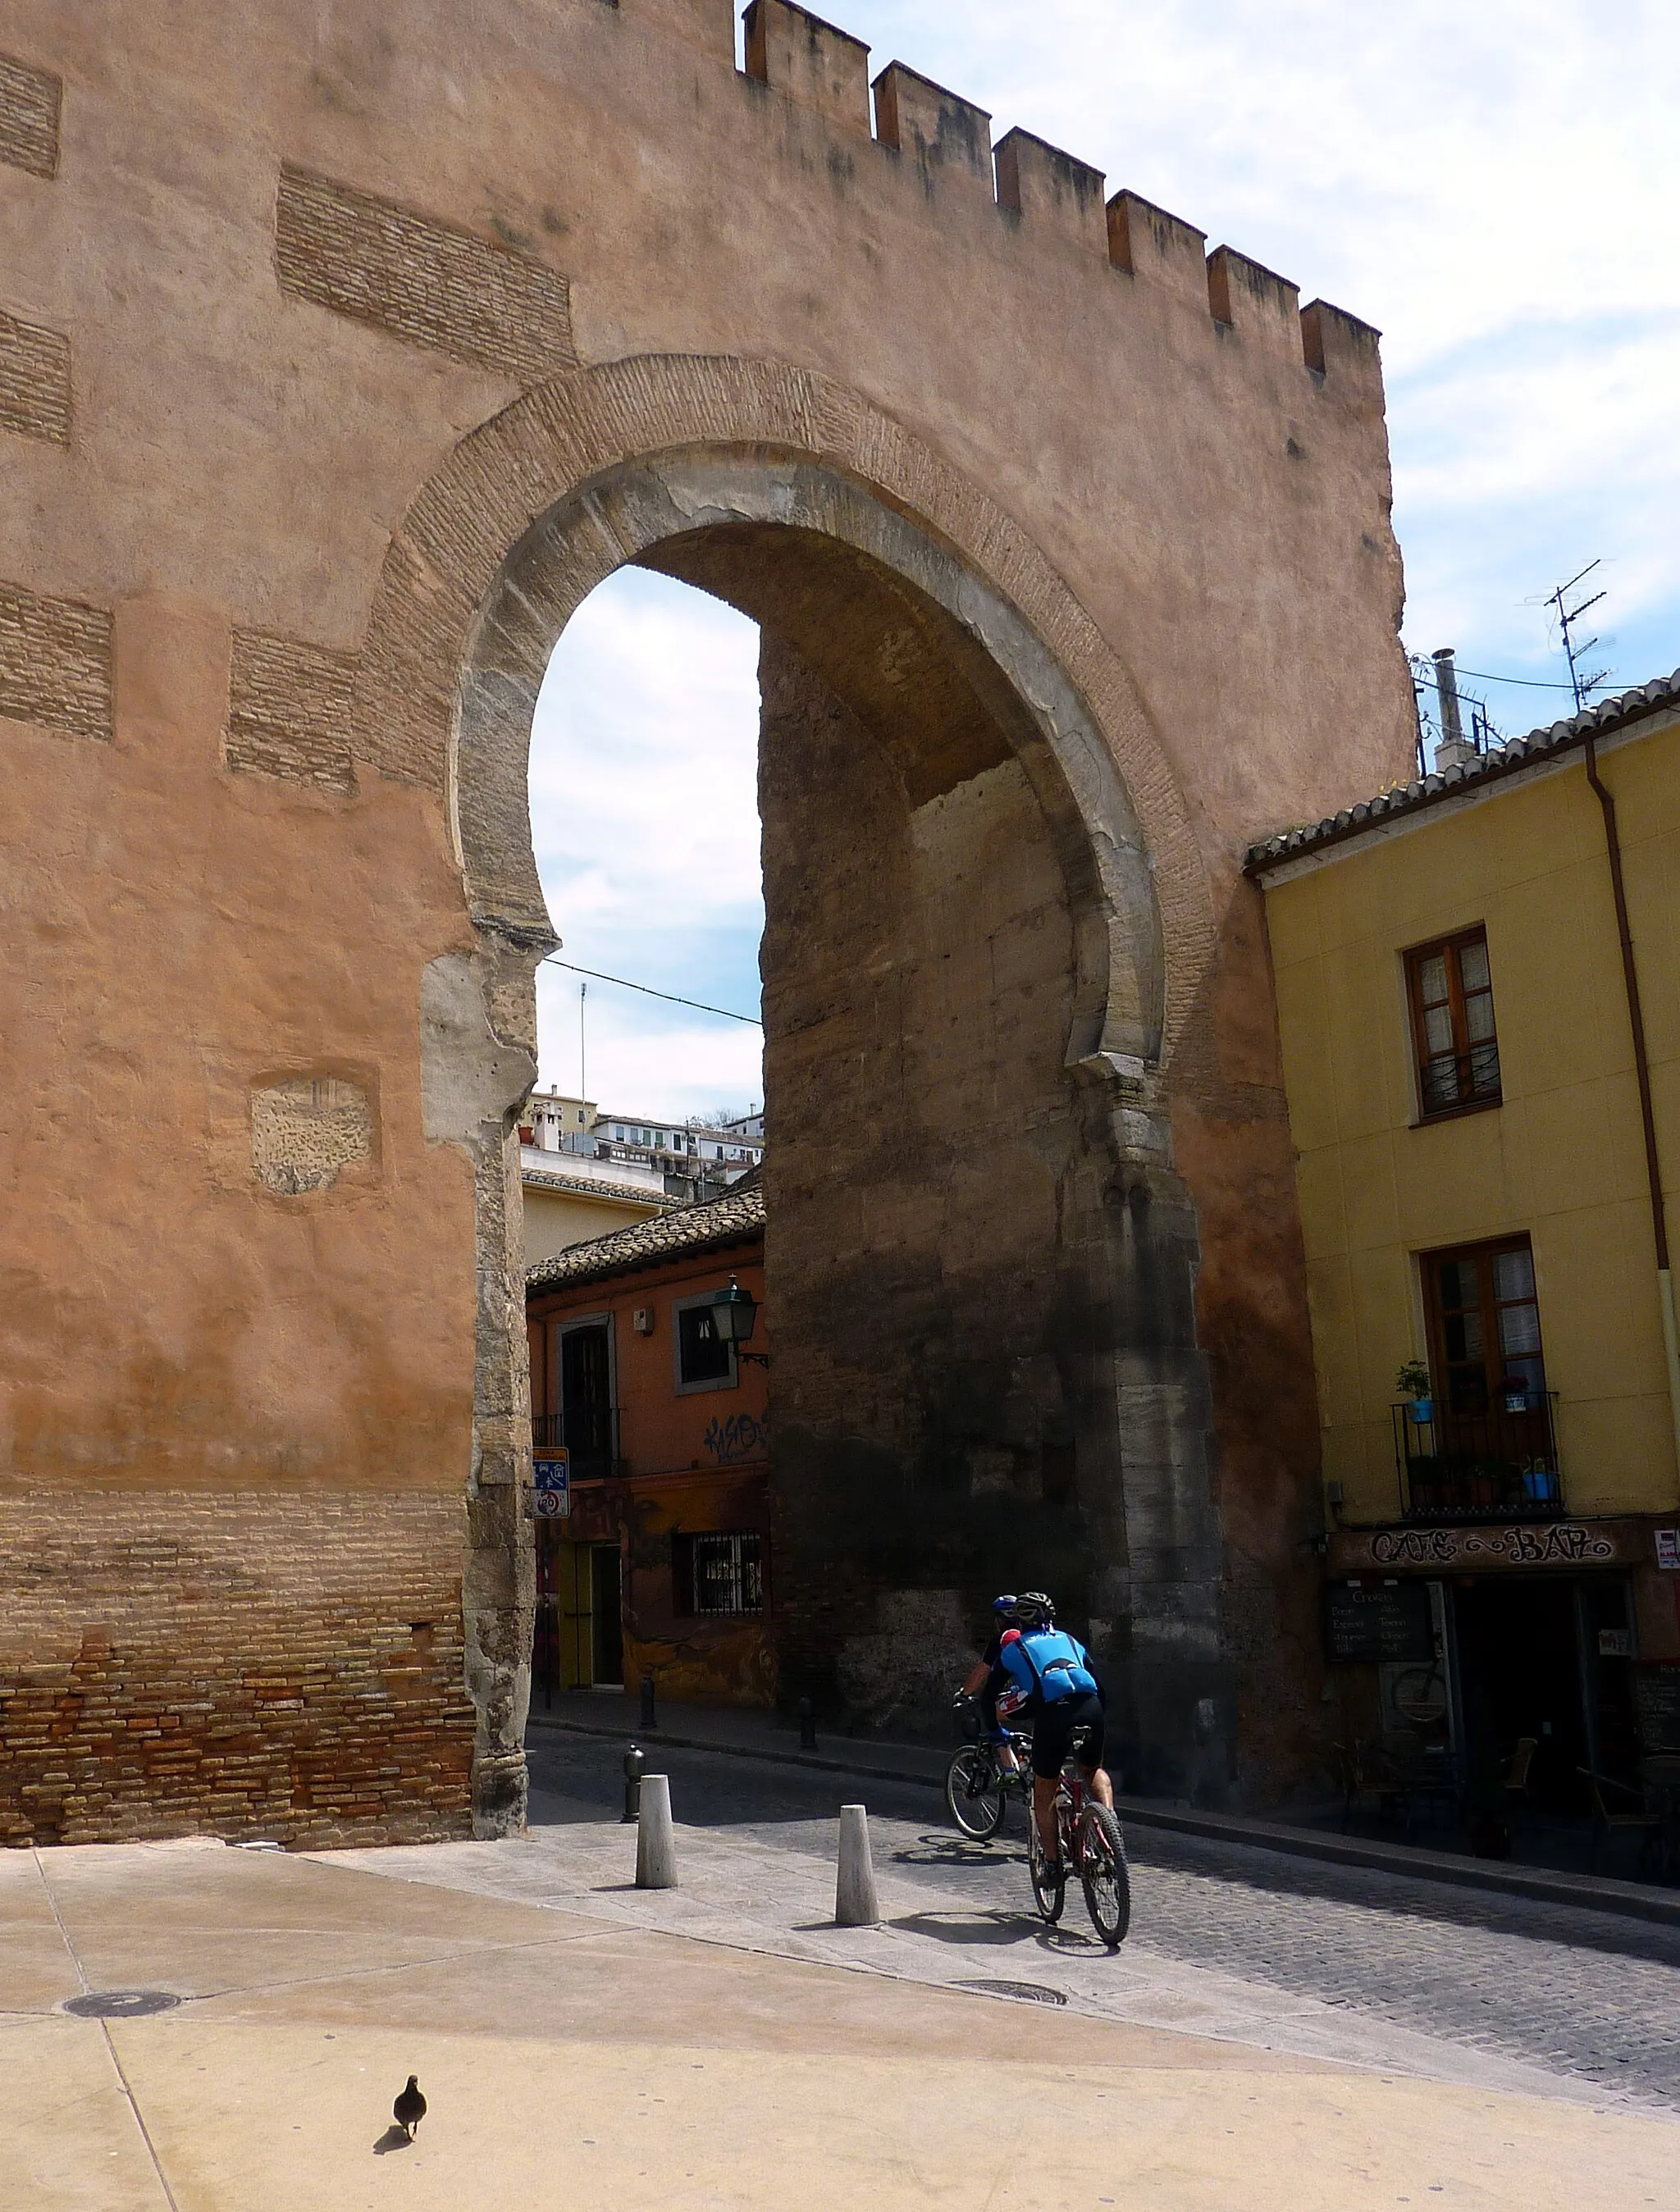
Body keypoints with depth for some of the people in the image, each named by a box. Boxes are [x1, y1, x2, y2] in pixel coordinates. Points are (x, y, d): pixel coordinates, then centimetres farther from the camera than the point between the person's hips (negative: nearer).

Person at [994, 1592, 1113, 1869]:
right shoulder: (1070, 1640, 31)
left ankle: (1052, 1862, 14)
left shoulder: (1012, 1649, 25)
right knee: (1093, 1770, 31)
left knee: (1044, 1793, 17)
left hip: (1052, 1713, -3)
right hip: (1089, 1707, 3)